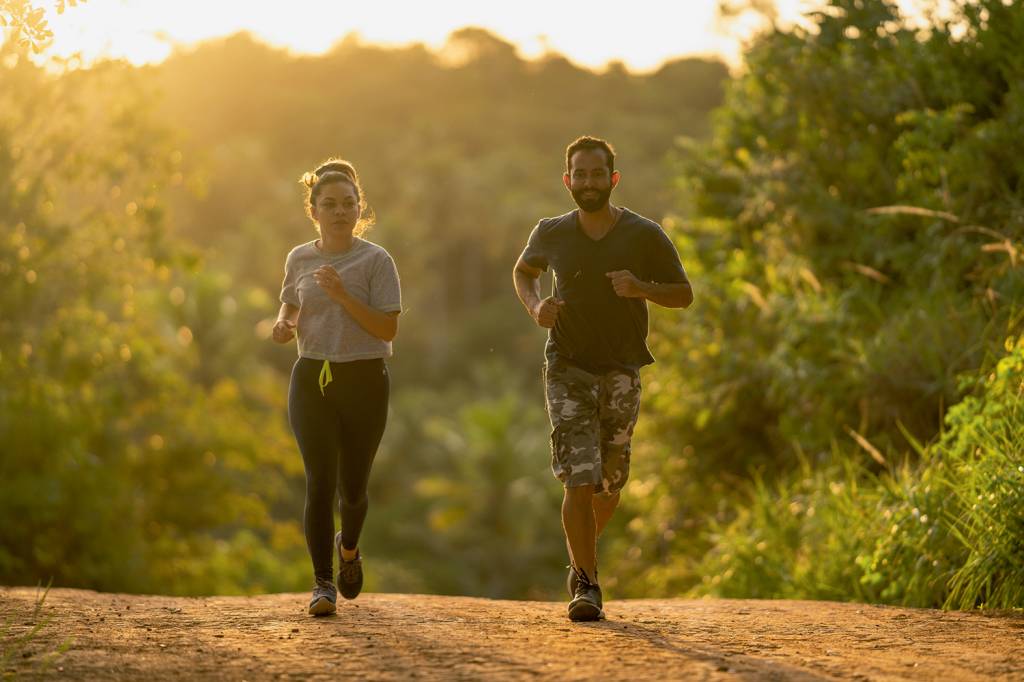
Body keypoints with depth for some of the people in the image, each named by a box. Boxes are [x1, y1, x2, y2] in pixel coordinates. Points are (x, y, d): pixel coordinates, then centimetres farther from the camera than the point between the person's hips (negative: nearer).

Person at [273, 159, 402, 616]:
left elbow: (388, 328, -11)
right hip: (312, 378, 2)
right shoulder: (299, 259, 6)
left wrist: (341, 295, -20)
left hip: (364, 380, -1)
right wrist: (284, 326, -1)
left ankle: (348, 546, 41)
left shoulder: (375, 260, -5)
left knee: (352, 484, 7)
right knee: (320, 480, -11)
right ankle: (323, 584, -7)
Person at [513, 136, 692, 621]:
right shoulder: (551, 234, 1)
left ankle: (581, 560, 36)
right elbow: (523, 271, 22)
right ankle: (586, 584, -5)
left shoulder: (645, 236, -4)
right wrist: (534, 307, 0)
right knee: (579, 481, -13)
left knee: (609, 483, 9)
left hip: (621, 371, 1)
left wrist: (641, 288, -18)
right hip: (568, 367, -1)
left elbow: (683, 295, 3)